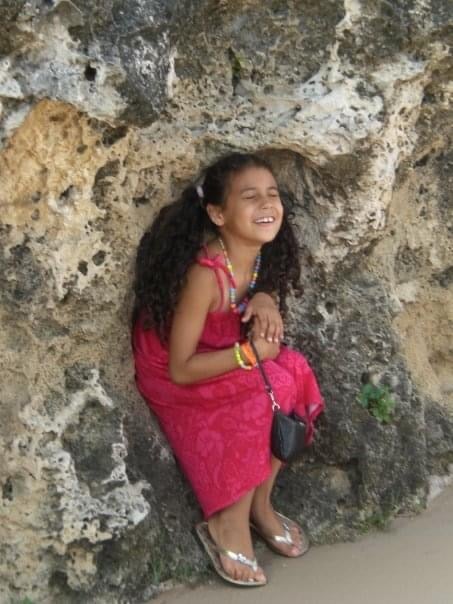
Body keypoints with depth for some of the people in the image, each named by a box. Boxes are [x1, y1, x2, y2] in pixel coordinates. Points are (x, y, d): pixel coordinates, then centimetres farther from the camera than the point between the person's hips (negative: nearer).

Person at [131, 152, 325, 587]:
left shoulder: (262, 254, -11)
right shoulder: (205, 274, -32)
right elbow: (181, 369, -27)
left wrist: (266, 300, -16)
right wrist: (250, 353, -29)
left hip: (223, 359, 7)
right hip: (170, 374, -7)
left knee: (294, 373, -16)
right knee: (271, 389, -25)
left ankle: (259, 503, 0)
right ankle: (228, 524, -10)